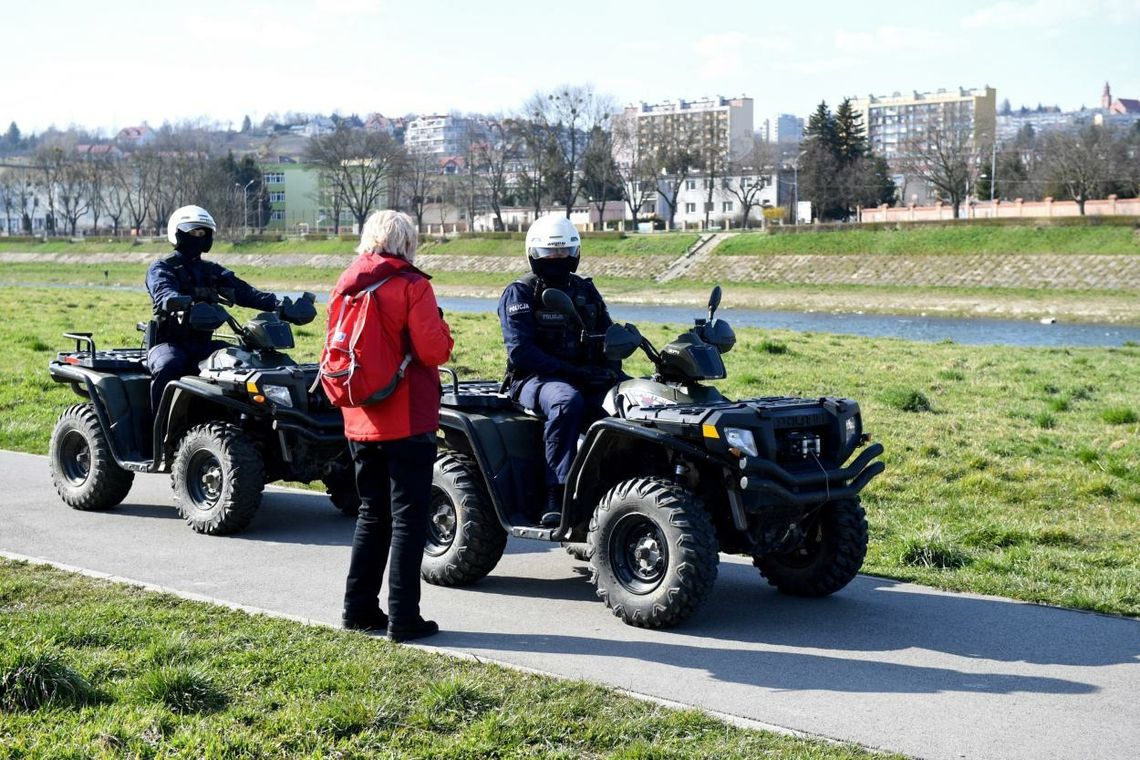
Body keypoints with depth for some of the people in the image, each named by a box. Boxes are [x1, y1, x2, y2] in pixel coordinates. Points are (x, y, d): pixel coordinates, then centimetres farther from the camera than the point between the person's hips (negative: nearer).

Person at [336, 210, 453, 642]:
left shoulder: (347, 286, 8)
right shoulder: (411, 285, -11)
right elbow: (433, 351, -16)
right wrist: (442, 330, 2)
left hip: (361, 423, 6)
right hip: (407, 421, -6)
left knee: (372, 513, 17)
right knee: (408, 518, 0)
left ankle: (359, 608, 20)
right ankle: (403, 618, 1)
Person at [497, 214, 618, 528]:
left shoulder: (585, 291, 18)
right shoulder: (519, 294, 0)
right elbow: (520, 351, -12)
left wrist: (609, 368, -5)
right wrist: (571, 372, -20)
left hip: (586, 380, 5)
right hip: (534, 379, -5)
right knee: (567, 401, -39)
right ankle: (556, 498, -39)